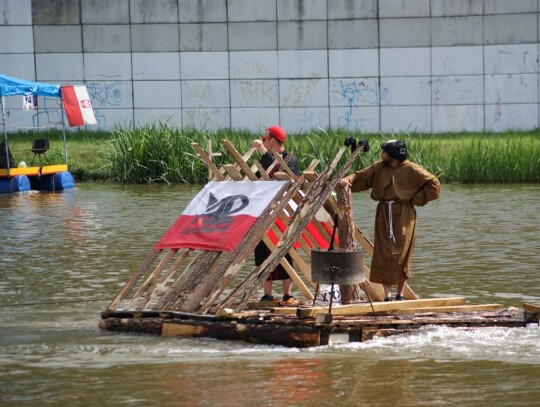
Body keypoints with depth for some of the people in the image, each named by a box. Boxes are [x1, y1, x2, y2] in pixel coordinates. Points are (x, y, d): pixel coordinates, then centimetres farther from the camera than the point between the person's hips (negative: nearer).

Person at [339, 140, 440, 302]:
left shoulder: (411, 170, -7)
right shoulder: (378, 168, 7)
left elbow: (434, 184, -4)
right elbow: (361, 176, 5)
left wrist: (417, 199, -6)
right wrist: (348, 180, -16)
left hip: (403, 216, -4)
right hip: (383, 214, 4)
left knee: (400, 255, 0)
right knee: (383, 254, -3)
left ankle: (400, 294, 13)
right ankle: (387, 295, -2)